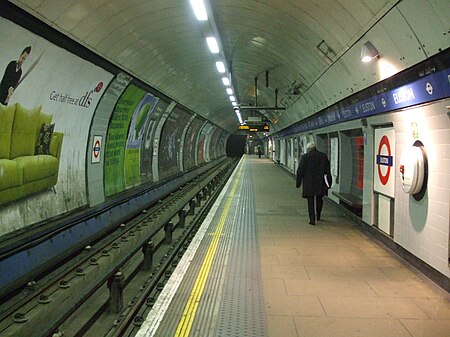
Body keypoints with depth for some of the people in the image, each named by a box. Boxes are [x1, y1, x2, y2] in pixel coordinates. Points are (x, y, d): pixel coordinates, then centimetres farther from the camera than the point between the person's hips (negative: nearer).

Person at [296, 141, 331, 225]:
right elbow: (327, 170, 5)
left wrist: (298, 182, 4)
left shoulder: (305, 157, -5)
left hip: (309, 183, -3)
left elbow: (300, 171, -4)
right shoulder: (323, 156, 4)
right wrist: (329, 182, 9)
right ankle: (318, 216, 34)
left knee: (310, 202, 3)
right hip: (320, 183, 3)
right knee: (319, 199, 21)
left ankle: (312, 220, -1)